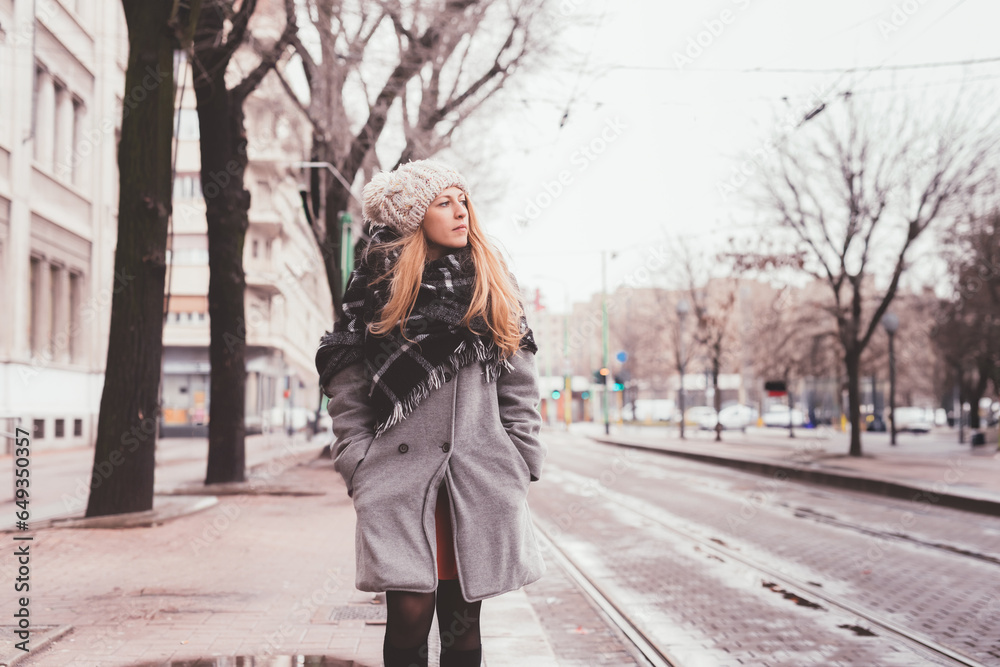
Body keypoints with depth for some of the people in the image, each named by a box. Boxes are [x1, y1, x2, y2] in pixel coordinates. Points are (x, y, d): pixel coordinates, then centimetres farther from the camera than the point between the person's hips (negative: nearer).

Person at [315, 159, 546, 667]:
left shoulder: (493, 287, 12)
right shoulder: (377, 287, 5)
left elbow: (519, 388, 13)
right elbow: (347, 391, 4)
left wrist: (520, 464, 6)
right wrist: (359, 469, -3)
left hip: (478, 481, 2)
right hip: (400, 477, -2)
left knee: (463, 623, 7)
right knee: (409, 617, -6)